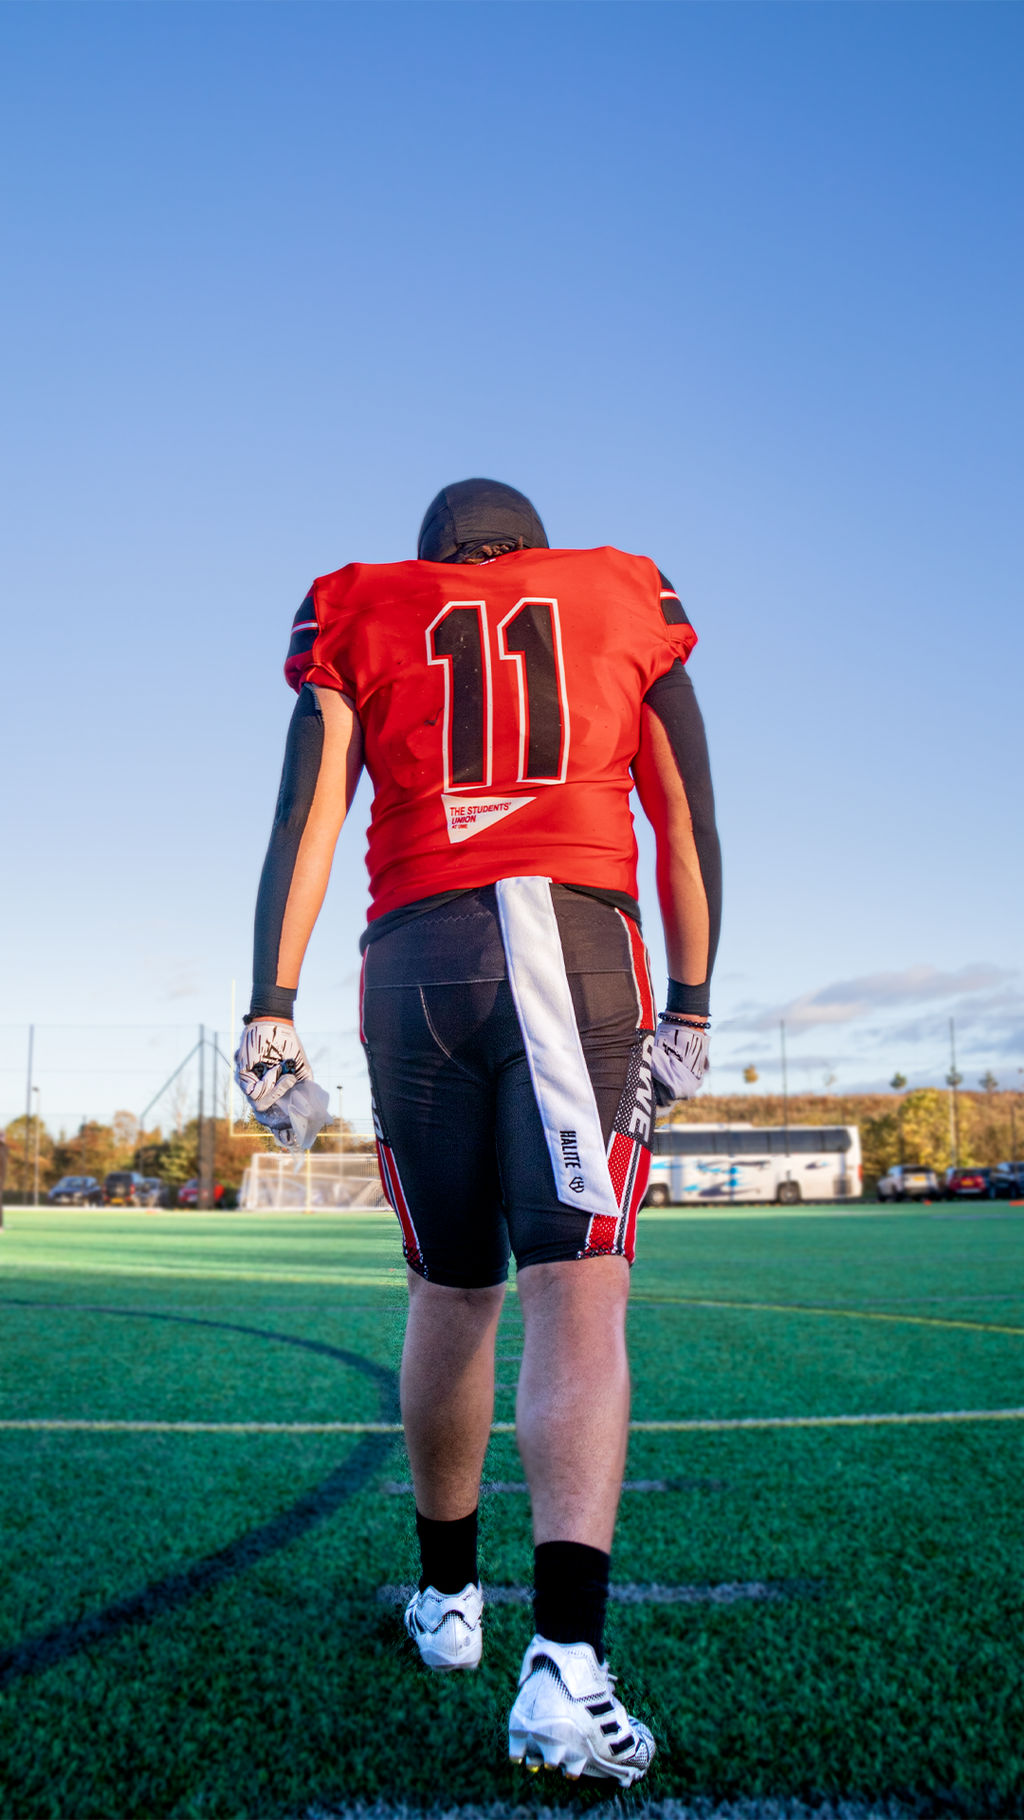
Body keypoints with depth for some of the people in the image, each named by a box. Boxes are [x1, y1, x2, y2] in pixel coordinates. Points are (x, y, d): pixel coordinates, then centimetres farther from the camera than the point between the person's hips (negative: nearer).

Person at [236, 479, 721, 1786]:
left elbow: (307, 818, 7)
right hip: (580, 946, -1)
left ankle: (448, 1594, 28)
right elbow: (688, 825, 14)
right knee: (578, 1294, -9)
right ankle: (565, 1657, -22)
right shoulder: (627, 603, 19)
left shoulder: (358, 620, 18)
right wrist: (688, 1012, 16)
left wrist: (270, 1009, 3)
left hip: (419, 957, 2)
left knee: (451, 1293, 14)